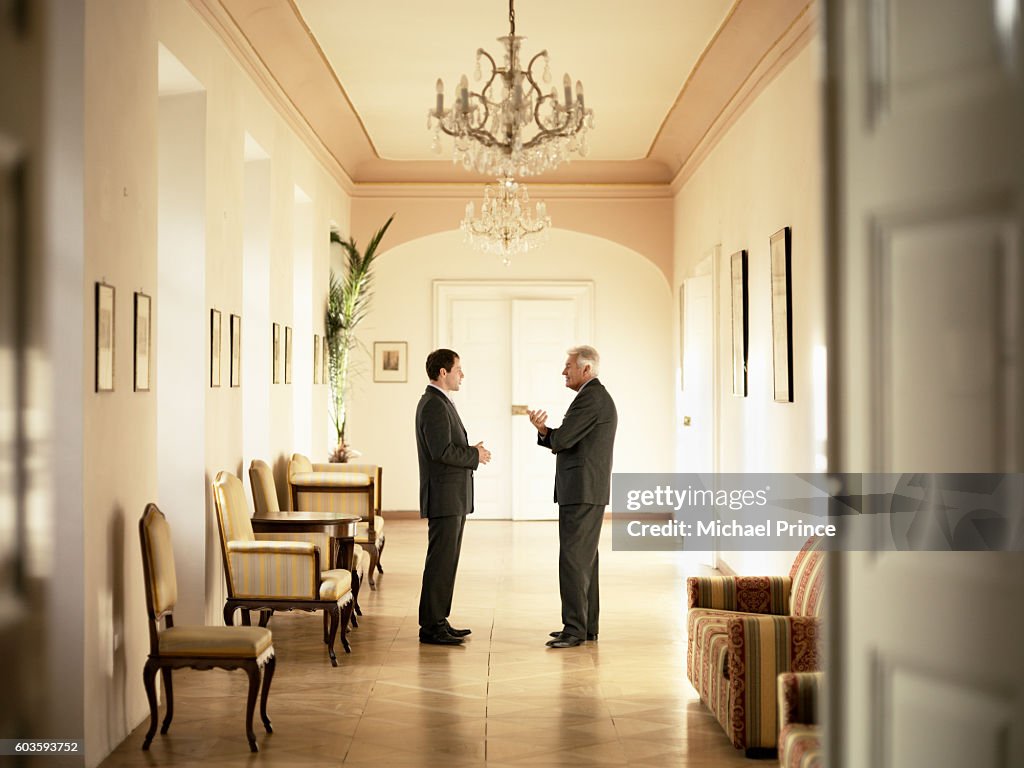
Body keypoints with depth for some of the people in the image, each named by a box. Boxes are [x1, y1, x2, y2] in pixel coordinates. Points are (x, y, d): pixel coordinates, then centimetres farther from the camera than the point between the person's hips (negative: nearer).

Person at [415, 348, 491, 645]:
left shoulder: (441, 403, 18)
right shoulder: (434, 405, -15)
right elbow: (442, 451, -24)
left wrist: (471, 451, 5)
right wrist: (475, 455, -12)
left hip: (452, 498, 11)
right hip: (444, 497, -11)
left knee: (445, 561, 13)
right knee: (440, 561, -7)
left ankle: (438, 621, 18)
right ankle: (431, 626, -2)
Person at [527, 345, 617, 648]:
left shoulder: (590, 398, -15)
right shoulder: (598, 396, 19)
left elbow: (561, 439, -20)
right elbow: (567, 442, 17)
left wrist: (544, 430, 2)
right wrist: (545, 430, -2)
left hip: (582, 491, -11)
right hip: (588, 491, 11)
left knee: (573, 558, -9)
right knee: (584, 558, 13)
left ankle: (575, 628, -7)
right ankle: (587, 625, 18)